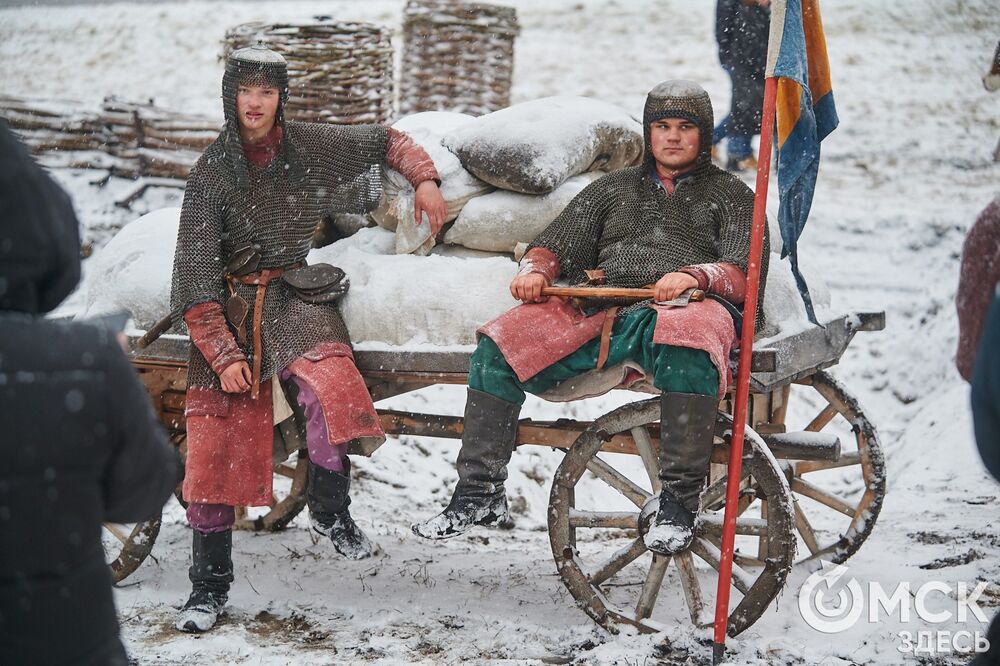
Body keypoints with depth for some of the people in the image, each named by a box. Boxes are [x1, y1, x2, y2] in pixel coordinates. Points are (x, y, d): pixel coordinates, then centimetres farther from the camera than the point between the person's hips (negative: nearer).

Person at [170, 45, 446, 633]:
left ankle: (330, 511, -6)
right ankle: (210, 584, 5)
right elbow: (197, 276, -5)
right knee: (215, 440, -6)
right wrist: (222, 353, -13)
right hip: (230, 309, 0)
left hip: (295, 298, 0)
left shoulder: (310, 145, 3)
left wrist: (425, 179, 4)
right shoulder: (212, 173, -1)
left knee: (330, 392, -30)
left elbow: (385, 141, 20)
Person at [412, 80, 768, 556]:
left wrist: (693, 276, -16)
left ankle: (679, 503, -35)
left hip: (681, 308, -4)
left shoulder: (731, 195, 21)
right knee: (496, 348, -18)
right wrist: (534, 270, 0)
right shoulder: (614, 188, 32)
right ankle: (479, 493, -14)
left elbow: (746, 272, 5)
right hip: (600, 309, 4)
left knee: (687, 344, -42)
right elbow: (558, 245, 25)